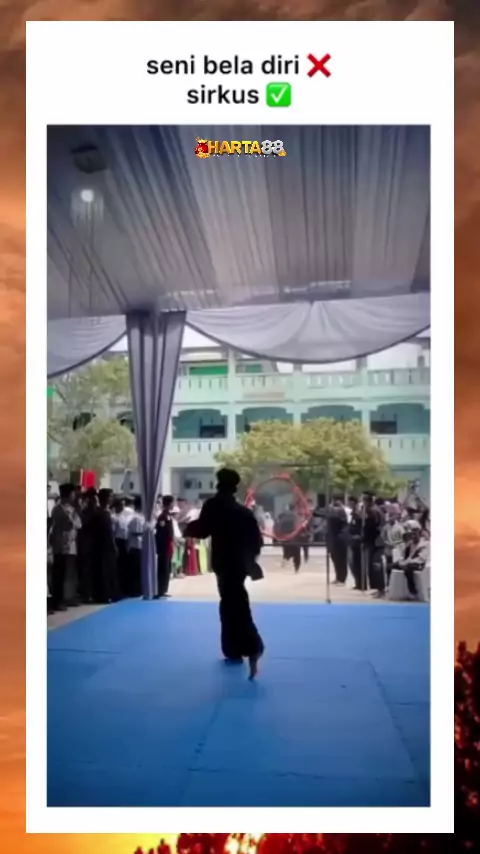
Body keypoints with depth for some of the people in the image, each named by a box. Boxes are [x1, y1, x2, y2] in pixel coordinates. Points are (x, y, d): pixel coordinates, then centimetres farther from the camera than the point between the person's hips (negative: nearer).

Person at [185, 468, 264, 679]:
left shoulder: (214, 505, -6)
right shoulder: (244, 511, 11)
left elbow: (202, 530, -9)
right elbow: (256, 538, 12)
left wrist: (189, 527, 11)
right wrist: (249, 557, 24)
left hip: (225, 562, -7)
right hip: (239, 563, 7)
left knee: (235, 606, -11)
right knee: (232, 604, 20)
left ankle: (253, 648, -24)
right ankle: (233, 650, 29)